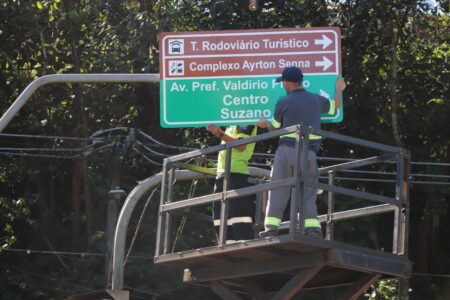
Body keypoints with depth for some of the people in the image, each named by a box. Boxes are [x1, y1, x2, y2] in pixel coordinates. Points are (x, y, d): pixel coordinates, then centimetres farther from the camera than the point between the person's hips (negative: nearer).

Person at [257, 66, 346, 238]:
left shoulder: (283, 103, -2)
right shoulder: (316, 100, 8)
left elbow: (275, 127, 12)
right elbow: (336, 105, 28)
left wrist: (264, 124, 36)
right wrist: (339, 89, 49)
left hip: (287, 150, -3)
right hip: (310, 153, 3)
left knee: (278, 191, 2)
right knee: (308, 192, 6)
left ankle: (271, 227, -5)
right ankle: (313, 228, -9)